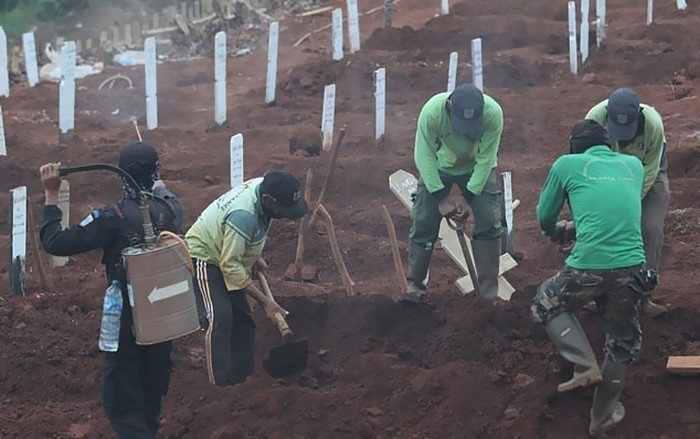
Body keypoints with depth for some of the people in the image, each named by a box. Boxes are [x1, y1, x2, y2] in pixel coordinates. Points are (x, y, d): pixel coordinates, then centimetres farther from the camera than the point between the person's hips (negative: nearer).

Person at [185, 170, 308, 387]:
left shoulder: (265, 188, -13)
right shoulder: (243, 215, -38)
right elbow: (230, 267, -34)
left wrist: (256, 257, 6)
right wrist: (264, 301, -31)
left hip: (228, 255, 9)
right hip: (204, 257, -9)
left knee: (243, 321, 8)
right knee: (220, 319, -22)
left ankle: (241, 381, 16)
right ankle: (221, 386, -20)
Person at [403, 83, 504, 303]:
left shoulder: (493, 113, -35)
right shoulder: (432, 111, -37)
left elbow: (486, 159, -24)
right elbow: (424, 156, -26)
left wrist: (469, 196, -26)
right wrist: (441, 196, -27)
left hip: (477, 168, 0)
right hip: (438, 167, 0)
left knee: (489, 223, -9)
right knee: (423, 223, -3)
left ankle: (490, 291, 0)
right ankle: (415, 285, 12)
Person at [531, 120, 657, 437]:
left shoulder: (567, 164, 8)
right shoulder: (634, 165, 18)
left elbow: (545, 216, 18)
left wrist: (556, 232, 41)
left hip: (587, 267, -3)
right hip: (631, 267, 3)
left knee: (545, 305, 25)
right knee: (623, 343, 22)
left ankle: (585, 365, 7)